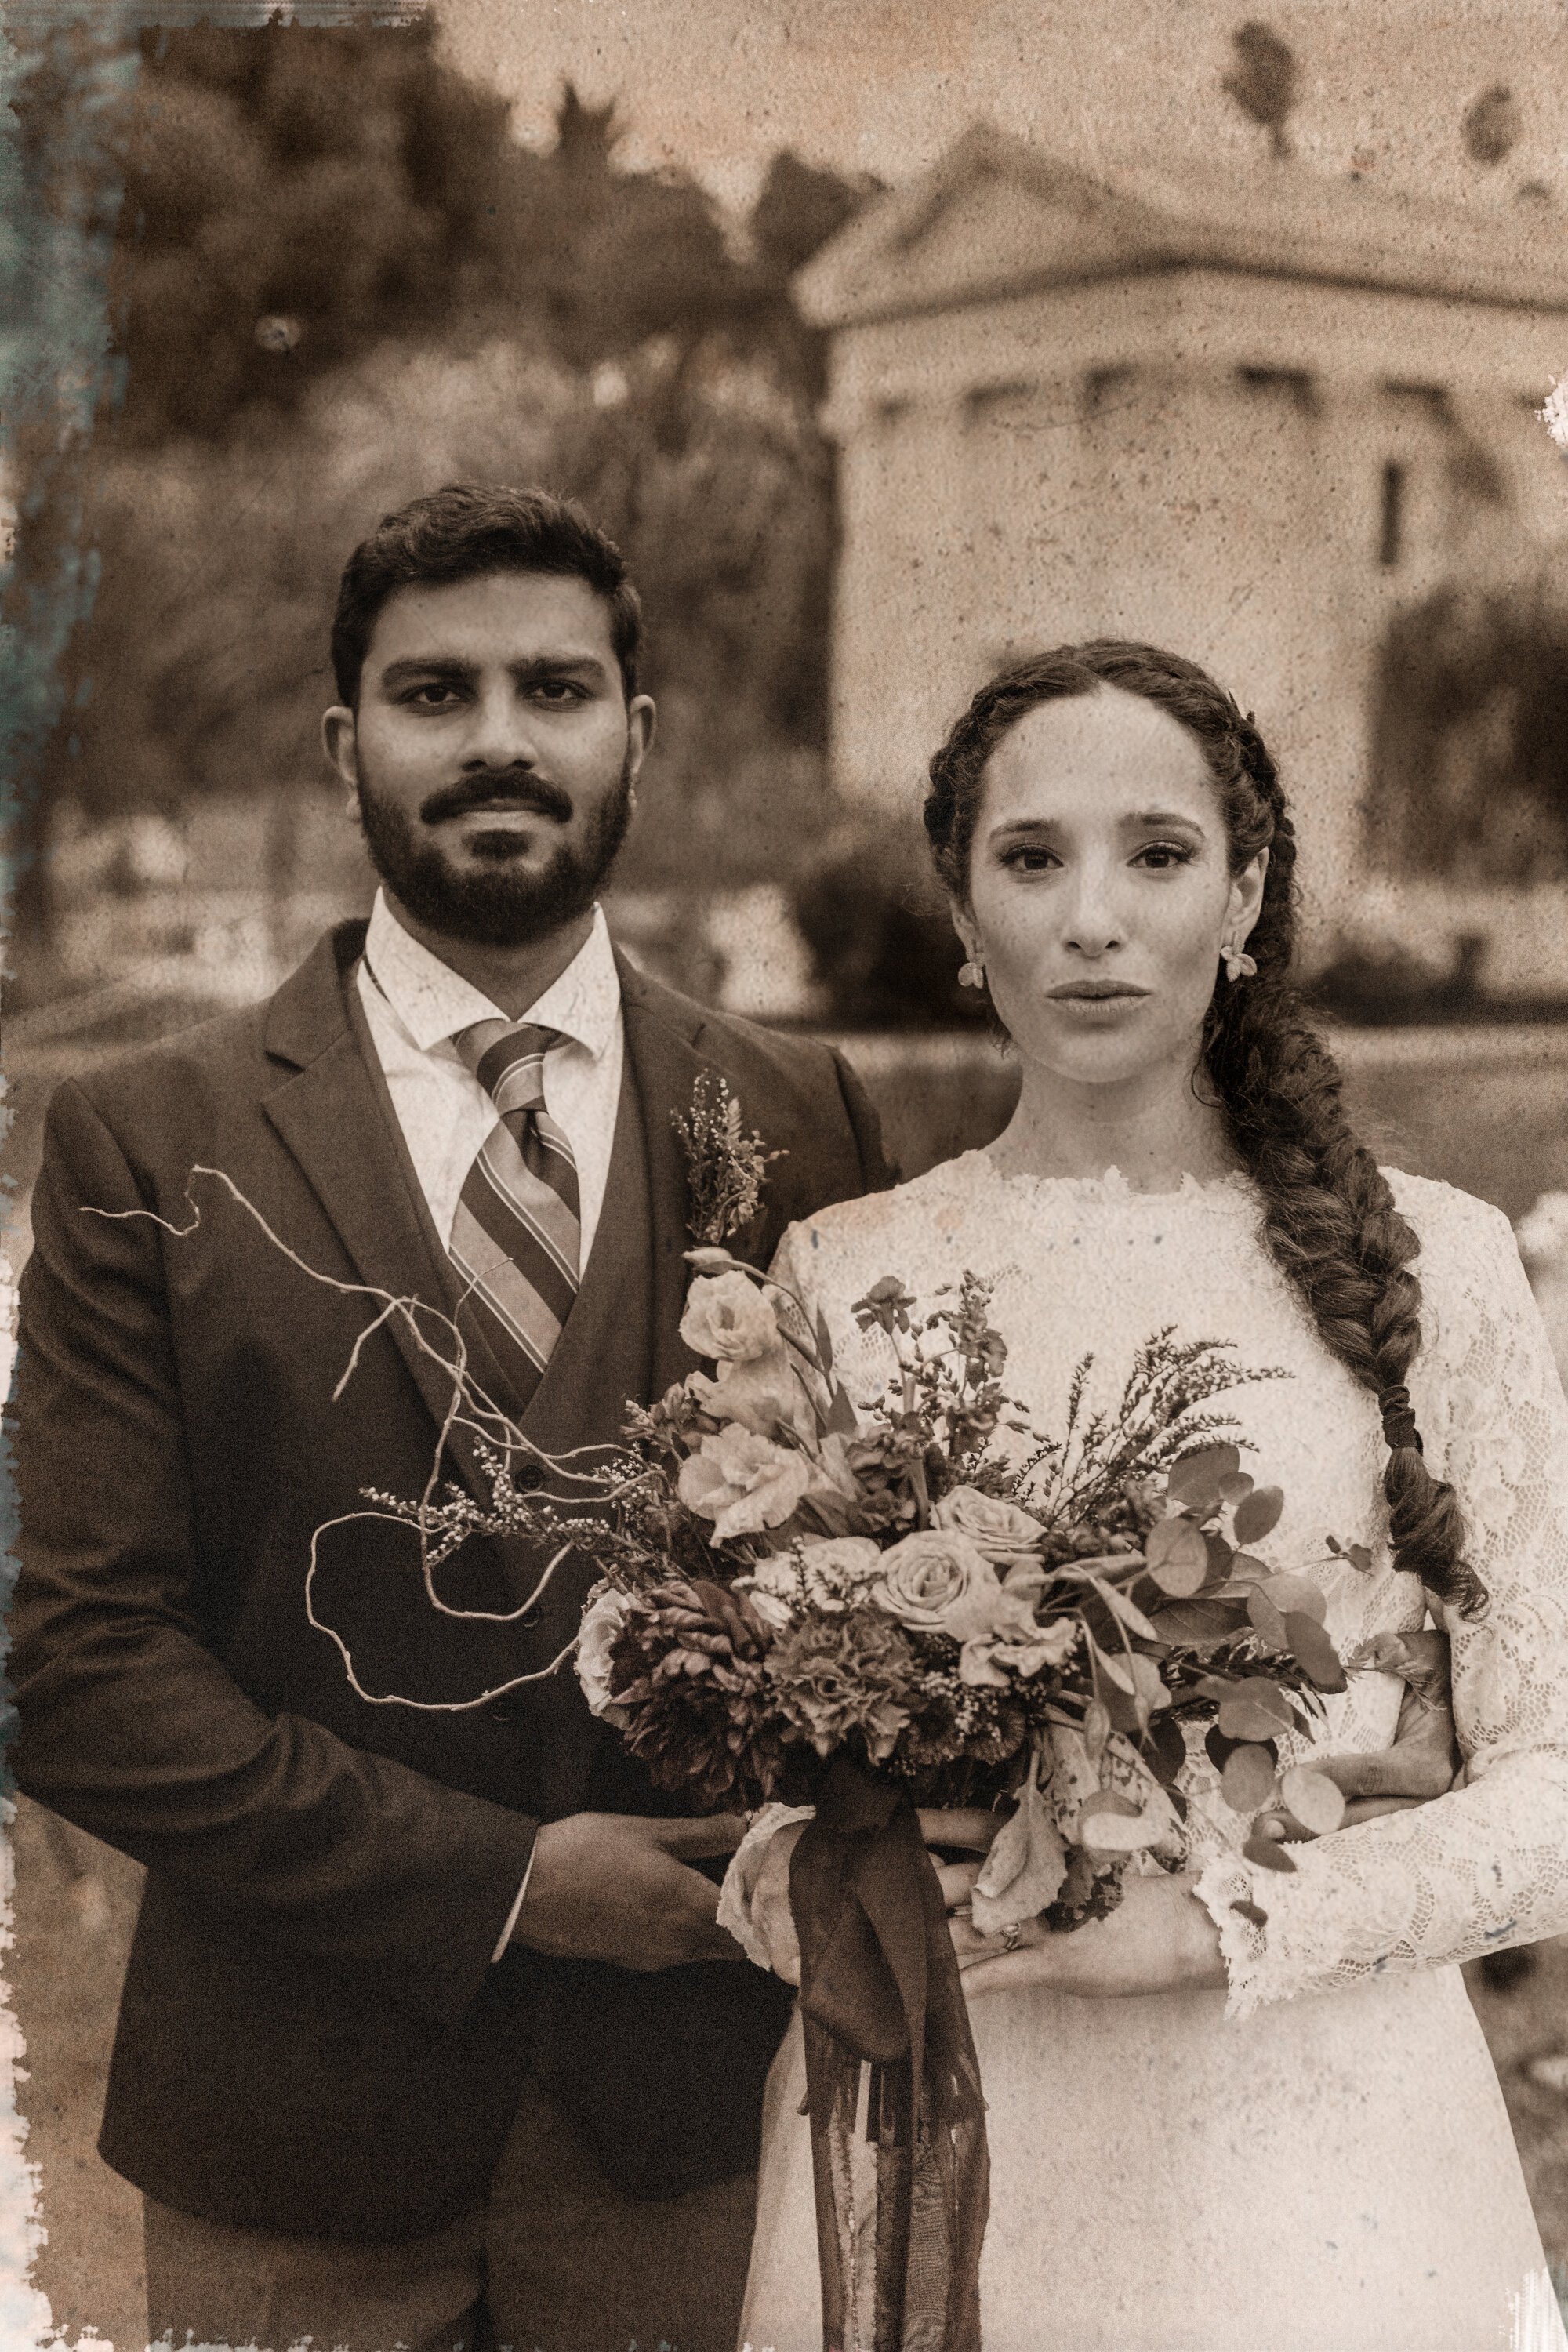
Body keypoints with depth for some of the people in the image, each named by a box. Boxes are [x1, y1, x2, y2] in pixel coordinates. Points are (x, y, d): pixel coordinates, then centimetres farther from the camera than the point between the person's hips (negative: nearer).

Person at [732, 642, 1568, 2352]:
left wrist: (1222, 1917, -16)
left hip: (1315, 2172, -1)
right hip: (921, 2153, 2)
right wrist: (781, 1875, -11)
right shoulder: (839, 1275, 0)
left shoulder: (1427, 1265, -4)